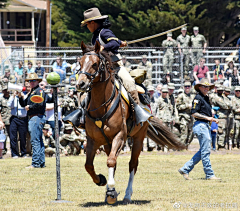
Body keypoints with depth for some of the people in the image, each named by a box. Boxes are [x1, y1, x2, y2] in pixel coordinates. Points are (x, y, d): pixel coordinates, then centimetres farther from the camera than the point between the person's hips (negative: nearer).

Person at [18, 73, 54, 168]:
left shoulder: (39, 91, -7)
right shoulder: (31, 92, 22)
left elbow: (40, 103, -21)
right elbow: (23, 104, 23)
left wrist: (30, 107, -11)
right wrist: (21, 97, 6)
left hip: (37, 117, -10)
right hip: (32, 118, 10)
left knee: (35, 141, -13)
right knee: (39, 141, 11)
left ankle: (36, 163, -17)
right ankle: (41, 162, 14)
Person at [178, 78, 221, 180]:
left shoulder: (206, 98, 19)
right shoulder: (198, 98, -9)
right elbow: (194, 113, -16)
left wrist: (212, 119, 11)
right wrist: (207, 118, -19)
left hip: (206, 125, 10)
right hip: (200, 125, -10)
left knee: (203, 151, 11)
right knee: (206, 151, -6)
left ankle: (185, 169, 14)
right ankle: (209, 174, -2)